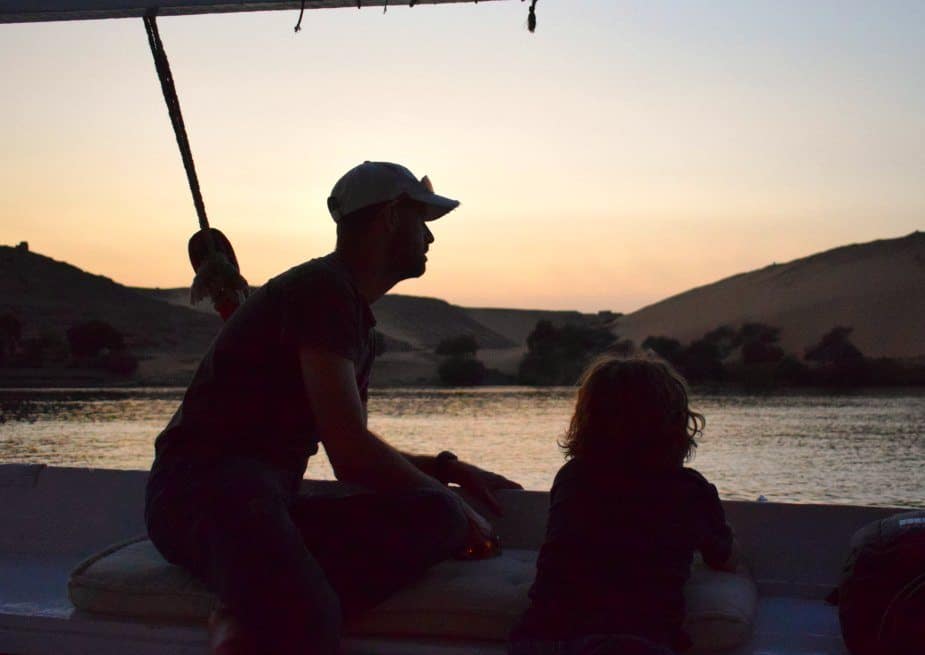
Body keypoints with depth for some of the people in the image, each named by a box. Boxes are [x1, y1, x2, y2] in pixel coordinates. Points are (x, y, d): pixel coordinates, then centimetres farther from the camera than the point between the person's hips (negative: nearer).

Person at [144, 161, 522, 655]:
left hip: (271, 501, 11)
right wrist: (456, 511, -2)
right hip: (204, 488, -11)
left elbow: (353, 457, 32)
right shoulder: (323, 289, -8)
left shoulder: (356, 316, 23)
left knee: (434, 518, -19)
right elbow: (351, 454, -15)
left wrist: (451, 470, 22)